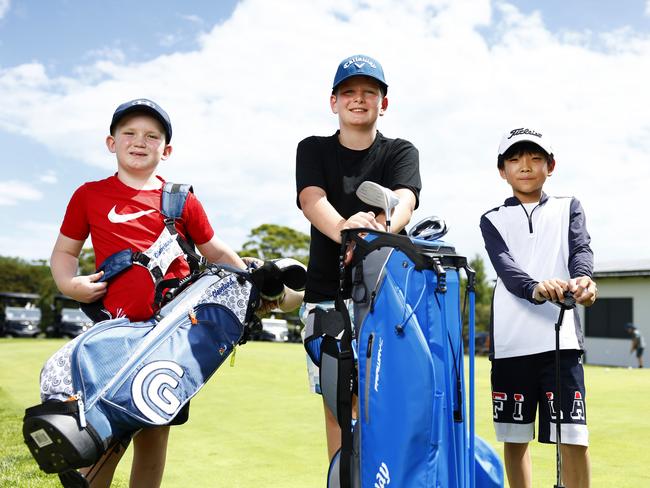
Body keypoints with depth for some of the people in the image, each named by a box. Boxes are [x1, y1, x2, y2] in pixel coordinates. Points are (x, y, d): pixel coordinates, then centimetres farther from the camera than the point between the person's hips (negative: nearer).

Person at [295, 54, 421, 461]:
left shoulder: (401, 152, 8)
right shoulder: (314, 150, 10)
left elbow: (404, 201, -14)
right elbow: (311, 199, -11)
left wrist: (379, 229, -38)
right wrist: (342, 228, -35)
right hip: (328, 293, 1)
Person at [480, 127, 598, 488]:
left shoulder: (568, 208, 14)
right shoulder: (493, 220, 11)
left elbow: (581, 249, -6)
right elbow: (505, 267, -7)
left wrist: (582, 279, -31)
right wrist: (535, 288, -30)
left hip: (560, 339, -1)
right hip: (510, 341, 1)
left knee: (574, 438, -6)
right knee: (514, 438, 9)